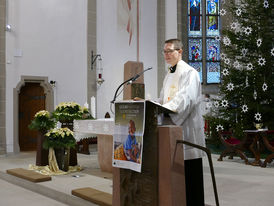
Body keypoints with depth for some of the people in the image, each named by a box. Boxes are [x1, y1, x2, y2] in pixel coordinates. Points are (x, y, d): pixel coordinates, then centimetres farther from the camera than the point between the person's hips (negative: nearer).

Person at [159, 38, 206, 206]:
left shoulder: (189, 73, -7)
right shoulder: (169, 75, 20)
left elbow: (185, 98, -22)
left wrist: (163, 109, -33)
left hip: (187, 126, -8)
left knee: (190, 168, -3)